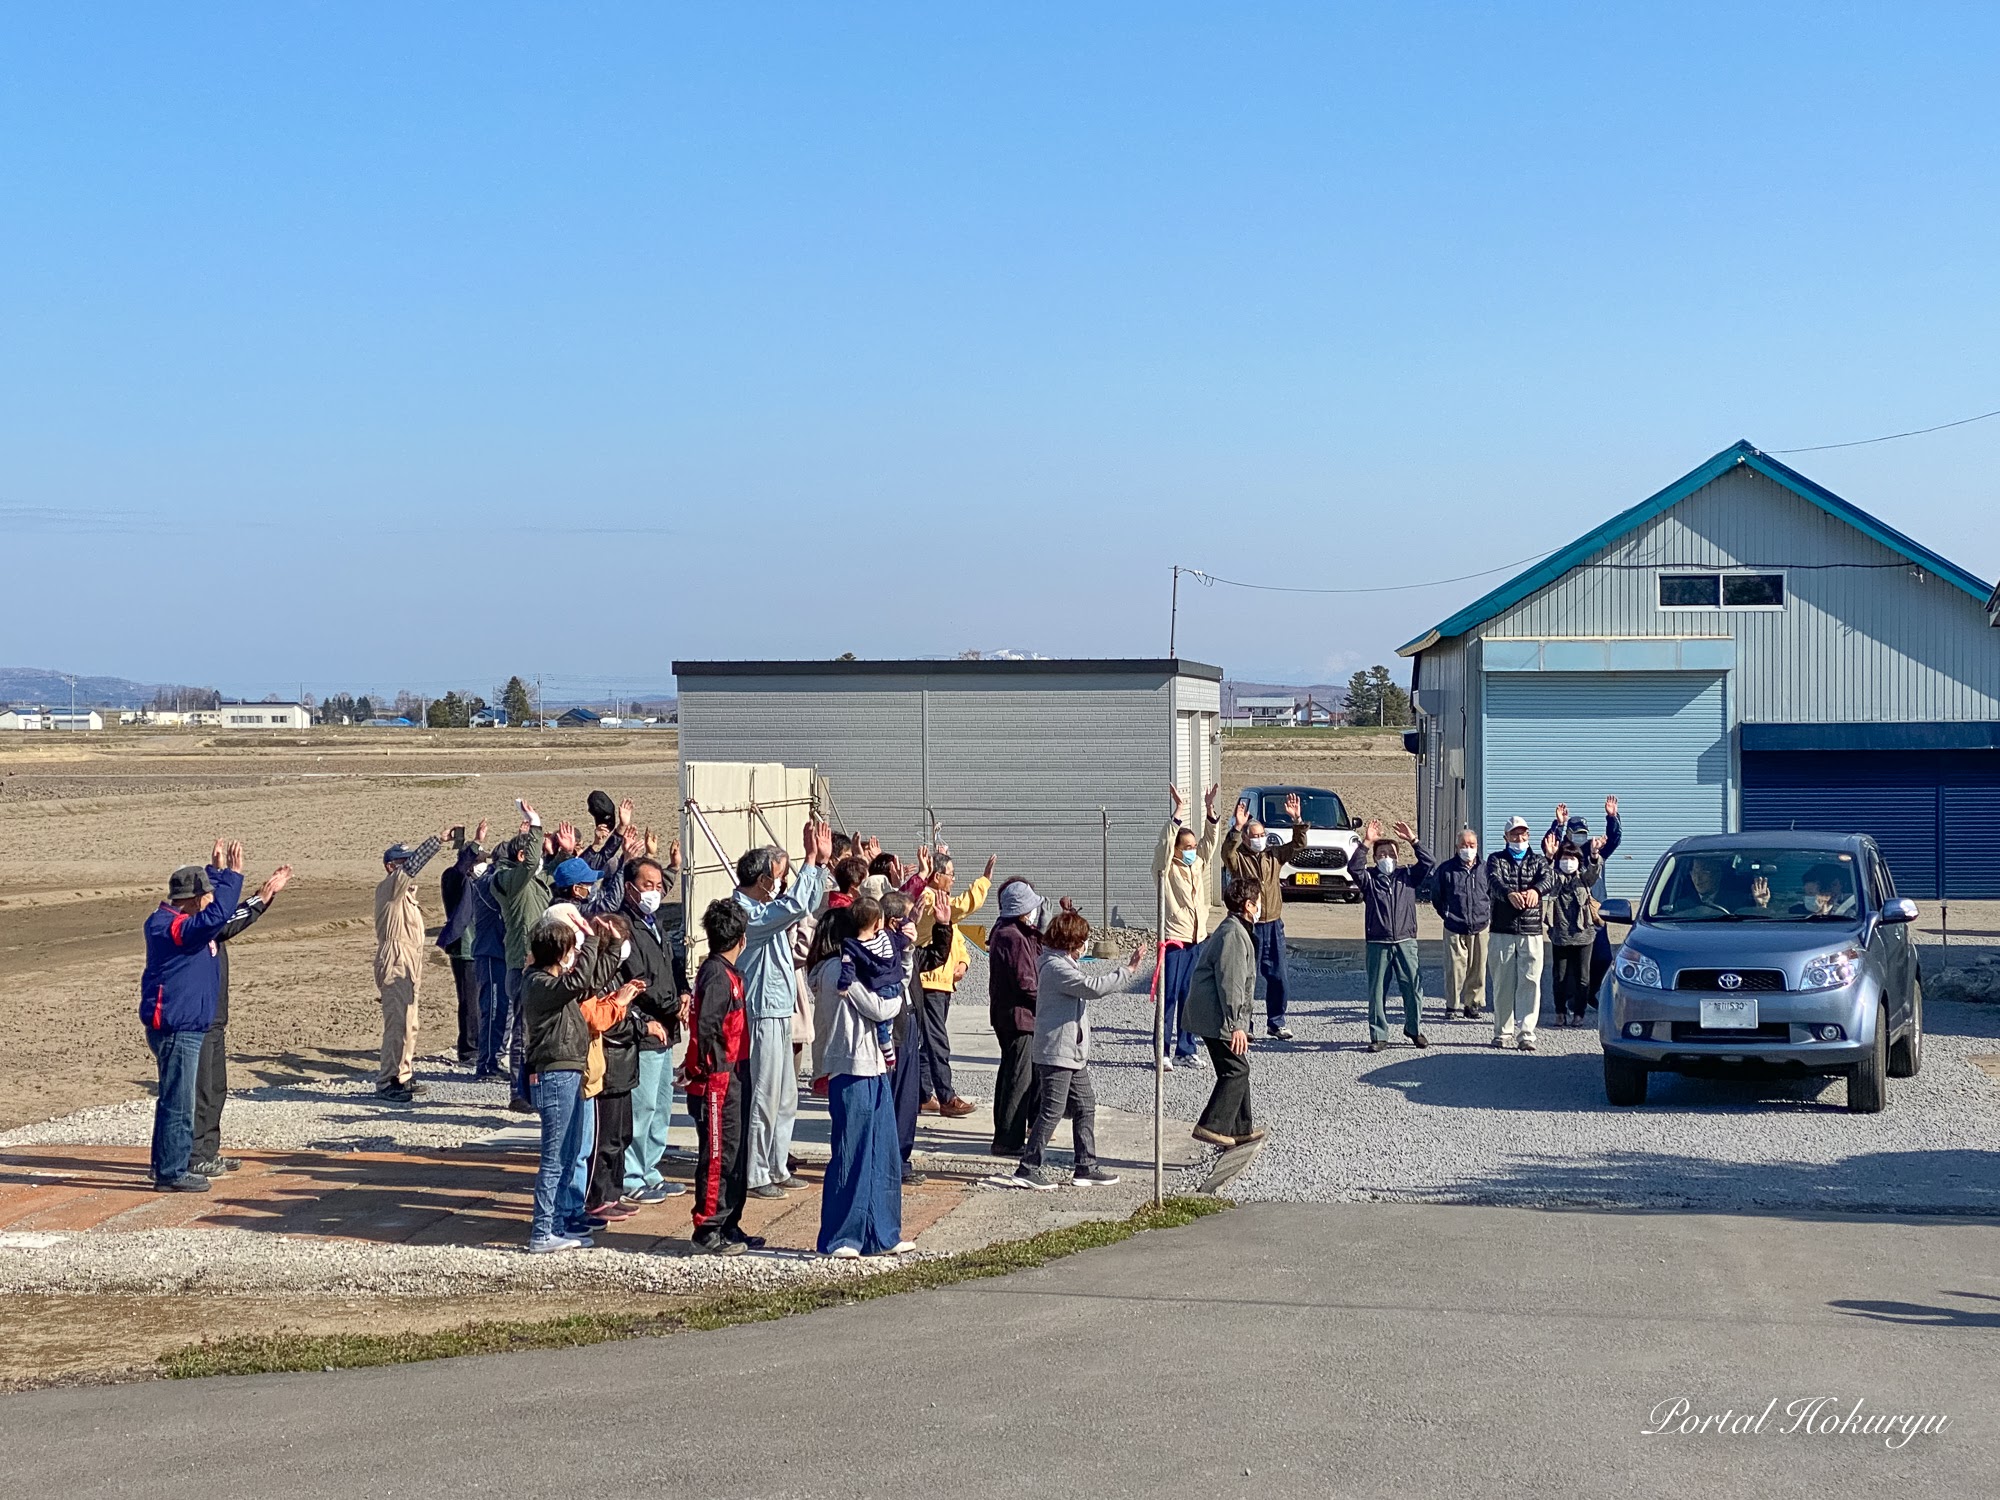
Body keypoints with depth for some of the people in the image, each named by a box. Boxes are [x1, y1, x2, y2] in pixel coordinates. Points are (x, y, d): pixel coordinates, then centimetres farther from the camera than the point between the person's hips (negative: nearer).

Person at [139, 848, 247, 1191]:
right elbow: (216, 916, -34)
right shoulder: (170, 927, -19)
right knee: (178, 1102, -6)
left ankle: (166, 1166, 26)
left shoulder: (174, 920, 13)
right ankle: (171, 1172, -2)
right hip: (175, 1027, -11)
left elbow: (216, 910, 33)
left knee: (173, 1099, 18)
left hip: (184, 1026, 11)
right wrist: (232, 875, -28)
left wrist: (219, 872, 24)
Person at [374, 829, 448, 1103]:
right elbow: (413, 866, -24)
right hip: (395, 965, -10)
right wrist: (439, 839, -33)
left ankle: (401, 1078, 21)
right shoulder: (389, 886, -8)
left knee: (408, 1025, 14)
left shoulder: (405, 893, 22)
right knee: (398, 1024, -13)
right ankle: (387, 1083, -11)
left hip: (408, 967, 10)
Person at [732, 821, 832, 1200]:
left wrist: (820, 861, 12)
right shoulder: (744, 913, -16)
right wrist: (811, 861, -20)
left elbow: (806, 905, 24)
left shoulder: (766, 908, 14)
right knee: (762, 1098, -6)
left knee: (785, 1098, 15)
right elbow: (794, 906, -28)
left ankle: (777, 1168, 23)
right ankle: (754, 1174, 0)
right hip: (762, 1015, -10)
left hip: (780, 1013, 10)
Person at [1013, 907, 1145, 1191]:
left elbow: (1092, 981, 25)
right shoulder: (1056, 967, -18)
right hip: (1056, 1053, -11)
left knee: (1085, 1107, 13)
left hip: (1074, 1054, 11)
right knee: (1053, 1111, -7)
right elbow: (1092, 986, -25)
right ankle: (1028, 1168, -1)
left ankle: (1086, 1167, 18)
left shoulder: (1065, 965, 17)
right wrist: (1127, 972, -19)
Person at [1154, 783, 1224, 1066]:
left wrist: (1210, 812, -5)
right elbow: (1165, 843, -19)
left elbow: (1210, 841, 9)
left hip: (1197, 939, 6)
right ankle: (1165, 1050, -2)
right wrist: (1178, 812, -26)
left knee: (1189, 998, 10)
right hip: (1173, 940, -6)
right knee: (1169, 997, -5)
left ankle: (1186, 1048, 16)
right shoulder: (1166, 869, -4)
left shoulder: (1198, 865, 13)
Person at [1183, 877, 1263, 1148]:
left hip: (1211, 1015, 11)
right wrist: (1236, 1024, -23)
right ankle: (1211, 1126, -12)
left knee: (1238, 1069, 16)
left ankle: (1241, 1128, 24)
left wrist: (1239, 1020, 29)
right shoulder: (1233, 934, -17)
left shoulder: (1236, 931, 18)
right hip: (1218, 1017, -11)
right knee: (1236, 1070, -10)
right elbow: (1229, 982, -23)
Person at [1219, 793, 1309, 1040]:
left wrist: (1297, 820, -8)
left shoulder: (1274, 855, 9)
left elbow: (1298, 844, 6)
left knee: (1277, 977, 8)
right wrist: (1237, 827, -40)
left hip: (1273, 925, 5)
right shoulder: (1237, 859, -5)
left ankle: (1276, 1022, 19)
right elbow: (1227, 850, -27)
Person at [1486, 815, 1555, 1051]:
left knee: (1530, 983, -8)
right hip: (1502, 930, 0)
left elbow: (1550, 878, -10)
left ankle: (1525, 1033, -11)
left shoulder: (1538, 861, 12)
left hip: (1531, 932, 0)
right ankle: (1502, 1031, 16)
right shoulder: (1496, 860, 9)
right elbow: (1494, 882, -13)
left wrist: (1536, 890, -35)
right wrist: (1510, 893, -37)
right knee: (1503, 983, 5)